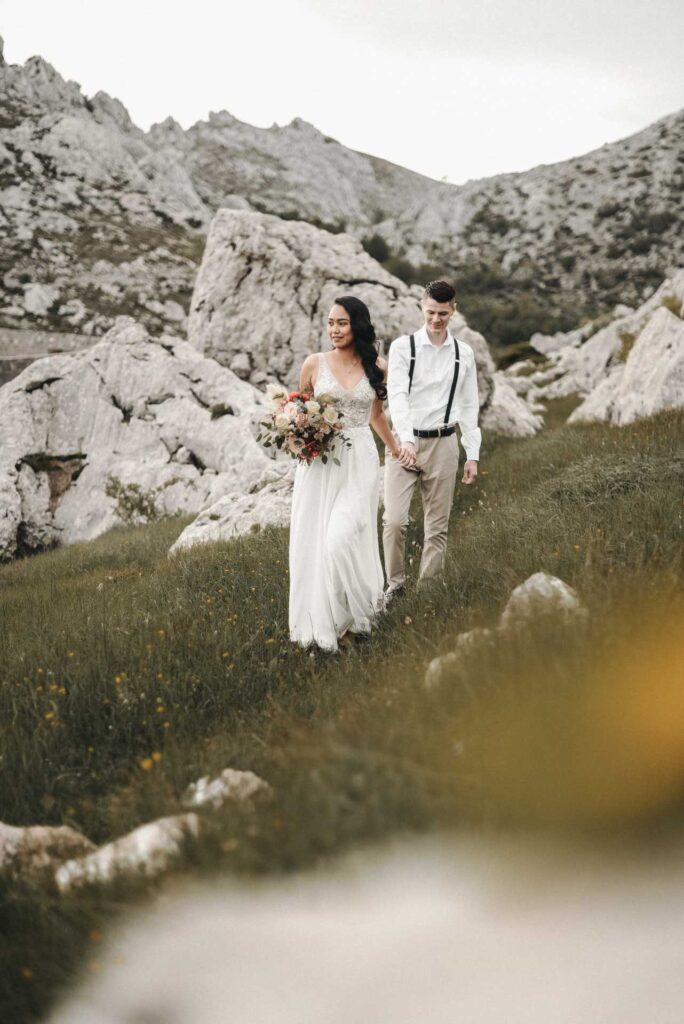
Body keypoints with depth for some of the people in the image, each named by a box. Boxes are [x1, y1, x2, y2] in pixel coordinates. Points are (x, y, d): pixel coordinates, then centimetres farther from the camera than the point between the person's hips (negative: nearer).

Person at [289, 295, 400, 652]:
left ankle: (350, 614, 9)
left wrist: (397, 450, 29)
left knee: (343, 538, -12)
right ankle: (317, 623, 13)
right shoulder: (315, 363, 1)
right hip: (319, 460, 1)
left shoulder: (377, 367, 4)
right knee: (313, 541, 1)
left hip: (359, 462, -1)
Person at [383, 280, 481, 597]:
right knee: (394, 521, -11)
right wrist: (406, 440, -28)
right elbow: (397, 395, -14)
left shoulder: (464, 354, 6)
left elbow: (469, 407, 9)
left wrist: (472, 454, 4)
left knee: (438, 526, 6)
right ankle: (395, 583, 6)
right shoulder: (403, 347, -2)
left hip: (443, 444, 3)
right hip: (405, 442, -2)